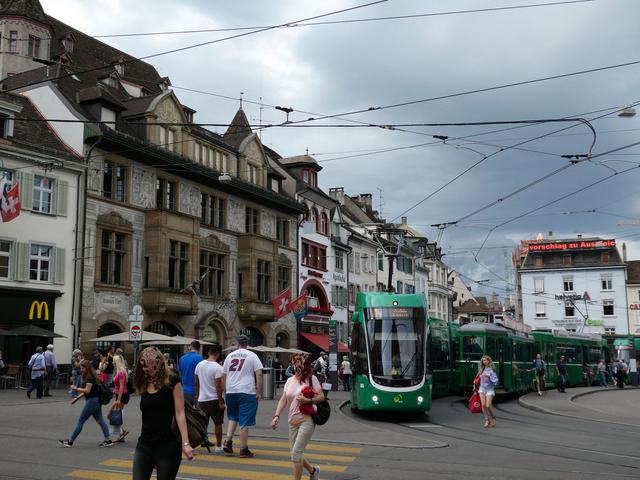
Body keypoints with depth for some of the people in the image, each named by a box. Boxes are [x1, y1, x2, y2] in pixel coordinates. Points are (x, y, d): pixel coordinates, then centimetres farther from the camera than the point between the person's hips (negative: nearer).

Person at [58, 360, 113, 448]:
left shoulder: (90, 377, -15)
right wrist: (78, 397, 18)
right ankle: (108, 440, 3)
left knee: (80, 421, -1)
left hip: (92, 401, -10)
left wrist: (76, 388, -12)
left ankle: (70, 441, 6)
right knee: (100, 421, 7)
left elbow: (87, 390, -21)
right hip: (96, 401, 10)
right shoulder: (90, 376, 16)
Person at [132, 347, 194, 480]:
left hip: (168, 447, -5)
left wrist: (185, 443, -17)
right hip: (144, 445, 5)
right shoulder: (144, 385, 11)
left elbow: (180, 413, -10)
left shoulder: (172, 381, -4)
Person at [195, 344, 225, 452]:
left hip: (202, 399, 4)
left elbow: (196, 383, 10)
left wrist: (197, 396, 21)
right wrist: (221, 402, -13)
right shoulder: (217, 367, -16)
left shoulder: (199, 365, 2)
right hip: (215, 399, -4)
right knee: (218, 423, 9)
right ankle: (218, 446, 16)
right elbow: (218, 386, -18)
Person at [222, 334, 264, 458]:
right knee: (244, 421, 0)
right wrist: (258, 392, -3)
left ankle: (228, 441, 8)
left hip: (230, 391, 4)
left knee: (232, 417, 22)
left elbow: (223, 376, 13)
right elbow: (259, 374, -7)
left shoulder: (229, 356, 11)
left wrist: (225, 391, 22)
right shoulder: (252, 356, 0)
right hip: (247, 392, -4)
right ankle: (244, 449, 3)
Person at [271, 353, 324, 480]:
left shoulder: (311, 378, -3)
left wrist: (308, 400, -19)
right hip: (293, 422, 6)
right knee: (296, 454, 10)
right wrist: (276, 415, -3)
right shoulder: (290, 380, 11)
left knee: (296, 452, -13)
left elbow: (321, 397, -4)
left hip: (307, 420, -6)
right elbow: (283, 400, 8)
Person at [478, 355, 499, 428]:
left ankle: (493, 418, 16)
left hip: (489, 389, -5)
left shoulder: (491, 370, -11)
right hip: (482, 389, 5)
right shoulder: (482, 370, 7)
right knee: (483, 405, -6)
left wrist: (488, 376, -30)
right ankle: (487, 420, 1)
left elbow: (495, 380, -19)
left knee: (488, 406, -9)